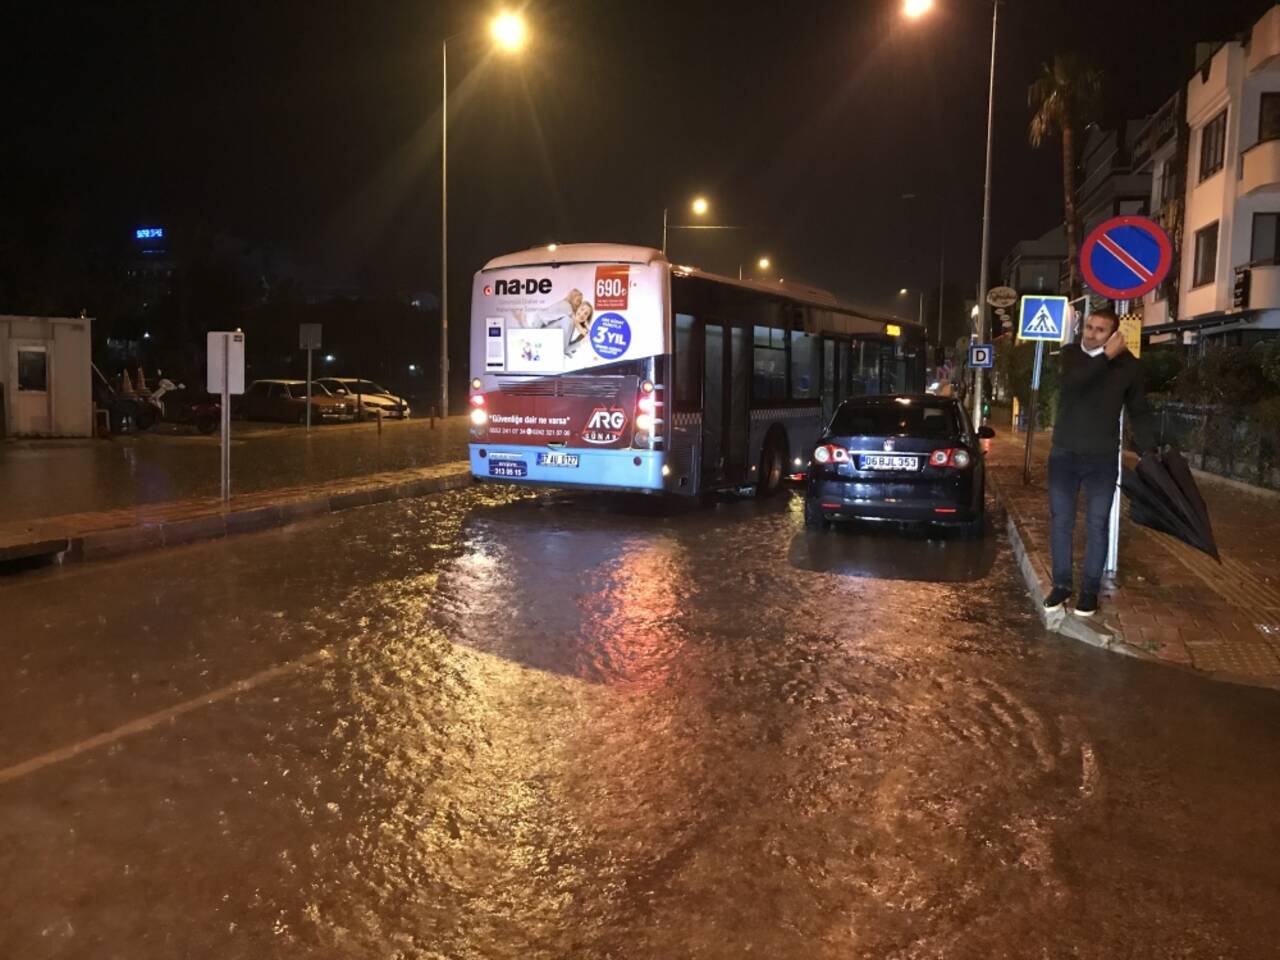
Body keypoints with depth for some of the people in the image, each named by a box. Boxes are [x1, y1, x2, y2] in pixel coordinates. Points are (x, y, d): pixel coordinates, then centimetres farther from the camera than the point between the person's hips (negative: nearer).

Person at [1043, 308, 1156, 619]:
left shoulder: (1128, 365, -3)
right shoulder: (1071, 353, -2)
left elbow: (1139, 412, 4)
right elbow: (1073, 381, -24)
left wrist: (1150, 452, -3)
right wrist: (1107, 356, -24)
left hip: (1103, 458, -1)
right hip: (1064, 454, 1)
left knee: (1097, 524, 3)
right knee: (1060, 521, 6)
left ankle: (1090, 589, 14)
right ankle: (1061, 585, 17)